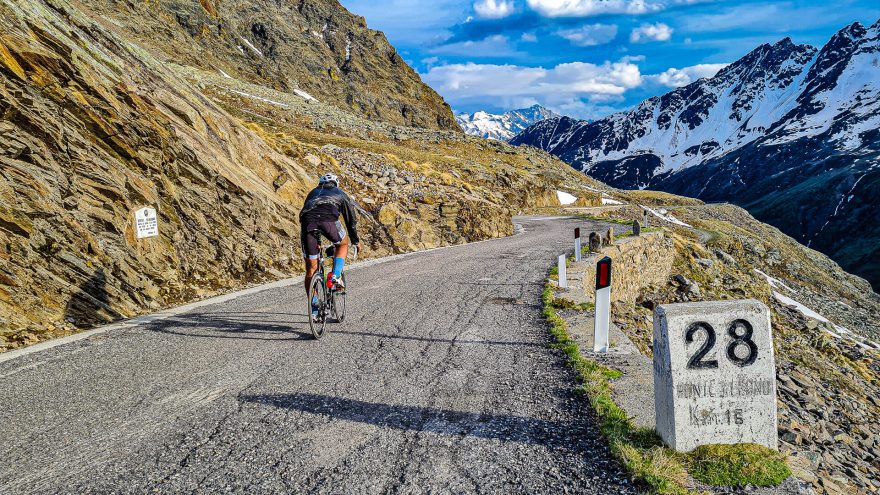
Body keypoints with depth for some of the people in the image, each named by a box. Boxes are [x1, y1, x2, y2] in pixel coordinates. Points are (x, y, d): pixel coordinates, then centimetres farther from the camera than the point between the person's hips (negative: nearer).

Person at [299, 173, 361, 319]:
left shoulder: (313, 193, 40)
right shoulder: (340, 193, 33)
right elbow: (351, 219, 35)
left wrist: (315, 242, 49)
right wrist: (356, 241, 47)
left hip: (307, 220, 2)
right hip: (328, 219, -2)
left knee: (311, 269, 12)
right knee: (343, 244, 31)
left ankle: (313, 309, 14)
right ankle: (336, 276, 12)